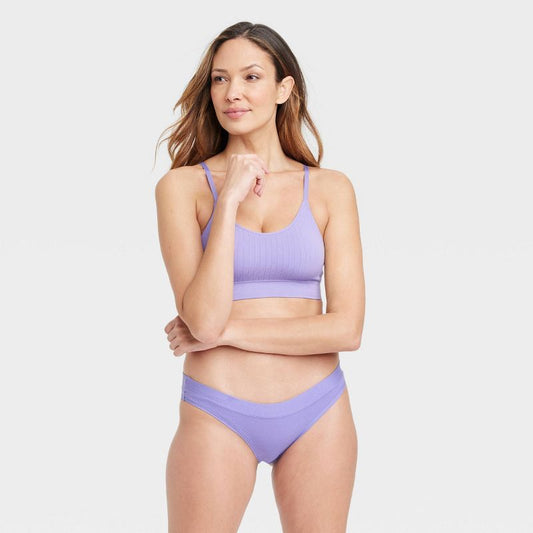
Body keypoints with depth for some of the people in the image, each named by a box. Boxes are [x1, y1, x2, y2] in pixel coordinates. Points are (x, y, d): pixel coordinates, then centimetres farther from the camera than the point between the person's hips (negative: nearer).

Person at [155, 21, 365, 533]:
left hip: (317, 414, 2)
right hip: (218, 415, -2)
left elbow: (347, 327, -7)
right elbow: (203, 318, -15)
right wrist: (229, 201, -18)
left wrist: (224, 332, -10)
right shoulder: (182, 186, -4)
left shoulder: (330, 188, 0)